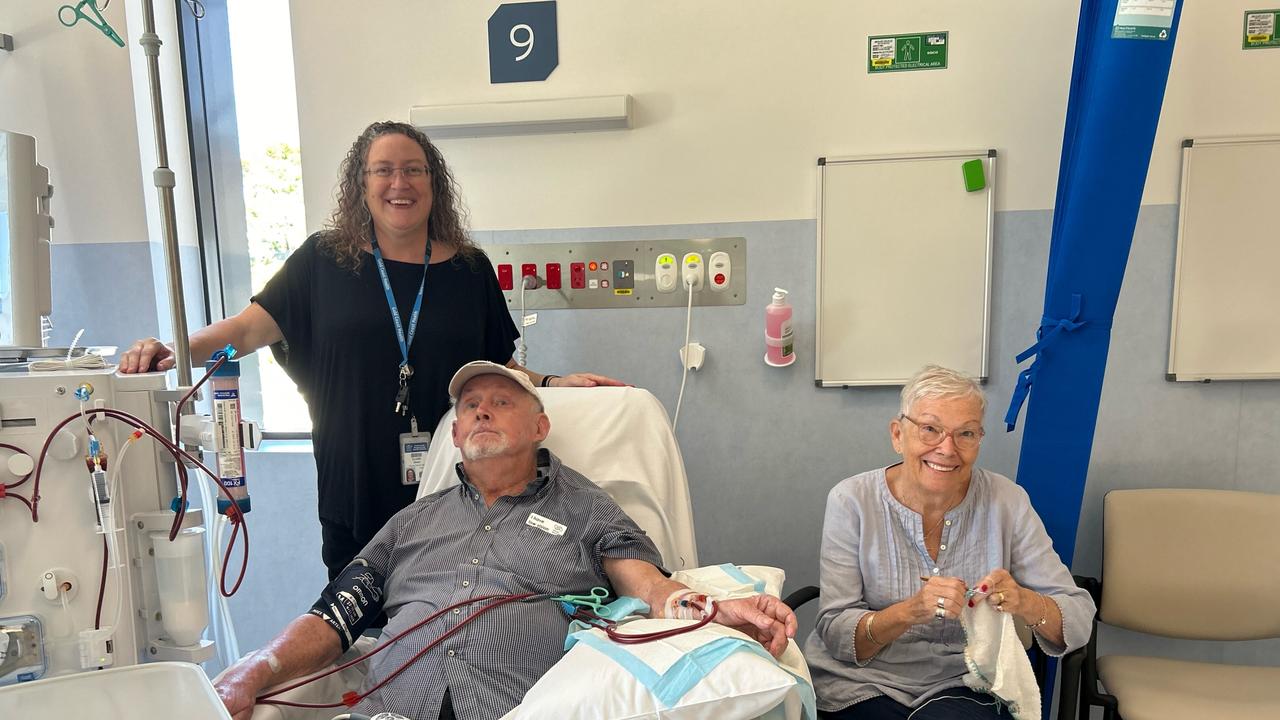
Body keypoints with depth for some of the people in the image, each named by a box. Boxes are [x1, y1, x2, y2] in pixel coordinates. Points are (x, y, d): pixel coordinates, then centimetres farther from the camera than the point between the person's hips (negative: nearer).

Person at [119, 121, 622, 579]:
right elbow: (250, 327, -3)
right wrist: (174, 349, -18)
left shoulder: (469, 270, 5)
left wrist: (552, 384, -4)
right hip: (355, 498, 0)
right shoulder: (324, 262, 3)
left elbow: (497, 370, 11)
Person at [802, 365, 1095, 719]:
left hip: (962, 686, 1)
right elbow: (835, 634, -10)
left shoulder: (1006, 501, -5)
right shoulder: (851, 501, -9)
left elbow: (1079, 620, -4)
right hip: (862, 682, 0)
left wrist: (1024, 603, -27)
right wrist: (909, 611, -30)